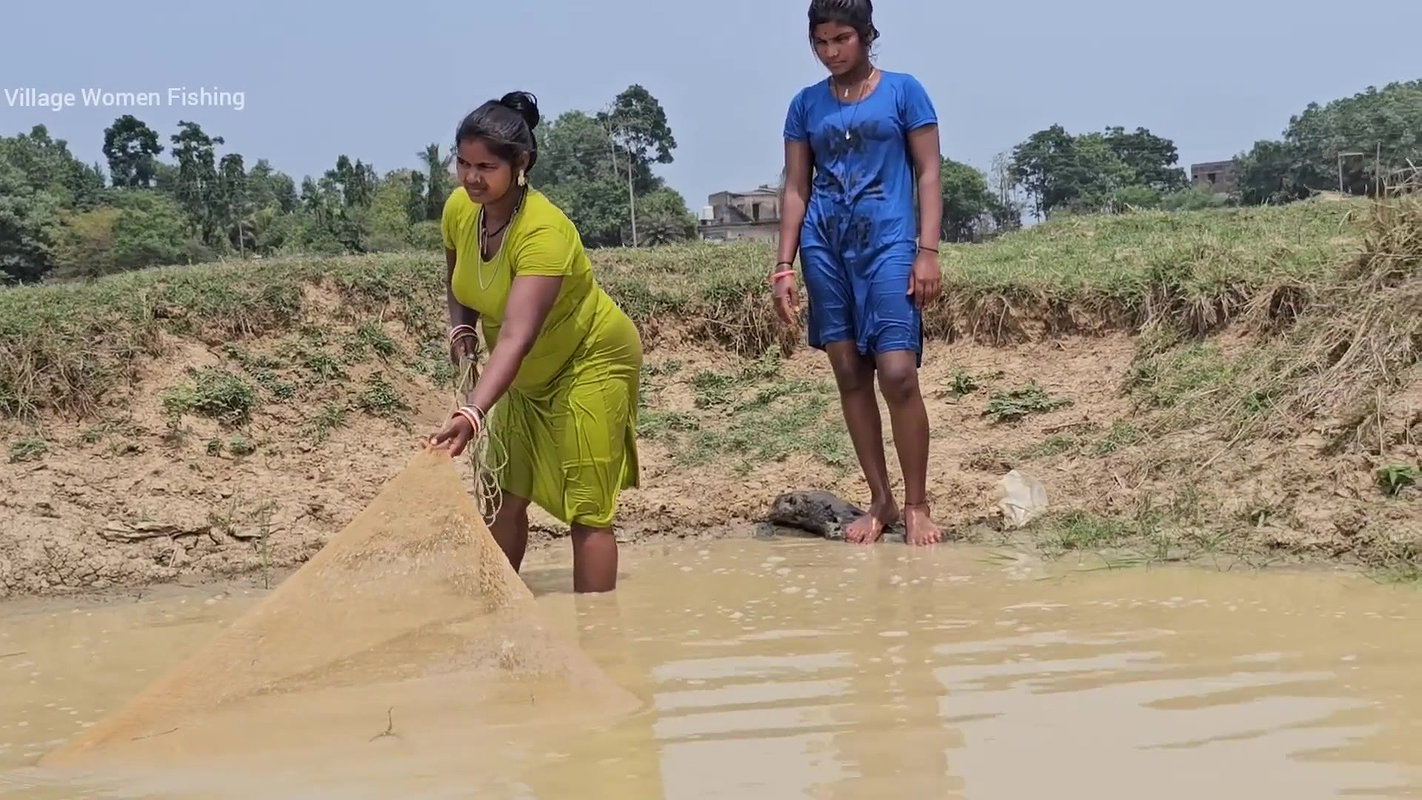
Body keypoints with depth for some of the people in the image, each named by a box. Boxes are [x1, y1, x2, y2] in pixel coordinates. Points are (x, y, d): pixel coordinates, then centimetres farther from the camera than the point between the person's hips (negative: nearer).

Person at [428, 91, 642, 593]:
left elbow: (516, 336, -45)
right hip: (528, 373, 8)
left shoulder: (543, 232, -35)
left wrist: (472, 414, -56)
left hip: (591, 360, -8)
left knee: (586, 509, -9)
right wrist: (461, 329, -12)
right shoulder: (458, 209, -13)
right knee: (505, 498, 11)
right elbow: (458, 284, 9)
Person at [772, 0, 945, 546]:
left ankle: (916, 505, -1)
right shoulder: (806, 105, 11)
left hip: (888, 242, -4)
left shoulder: (903, 91, 3)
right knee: (850, 375, 4)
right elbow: (796, 189, 11)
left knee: (897, 373, -13)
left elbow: (928, 174, 1)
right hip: (824, 246, 4)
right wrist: (785, 265, 4)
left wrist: (928, 251, -8)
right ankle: (880, 501, 14)